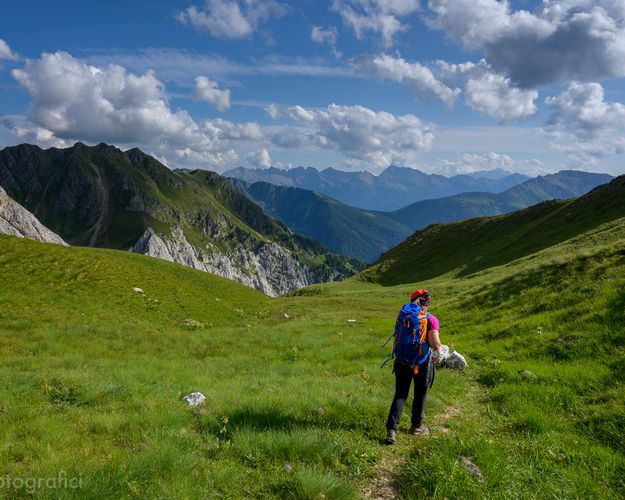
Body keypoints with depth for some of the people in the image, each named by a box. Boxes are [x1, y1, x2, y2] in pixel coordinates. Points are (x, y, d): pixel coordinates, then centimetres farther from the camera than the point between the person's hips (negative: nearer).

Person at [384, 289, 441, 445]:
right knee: (420, 395, 18)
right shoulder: (431, 320, -12)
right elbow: (434, 343, -21)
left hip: (403, 360, 3)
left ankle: (391, 429, -5)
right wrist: (438, 347, 3)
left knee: (400, 395, 7)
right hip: (422, 362, -3)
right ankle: (416, 426, 33)